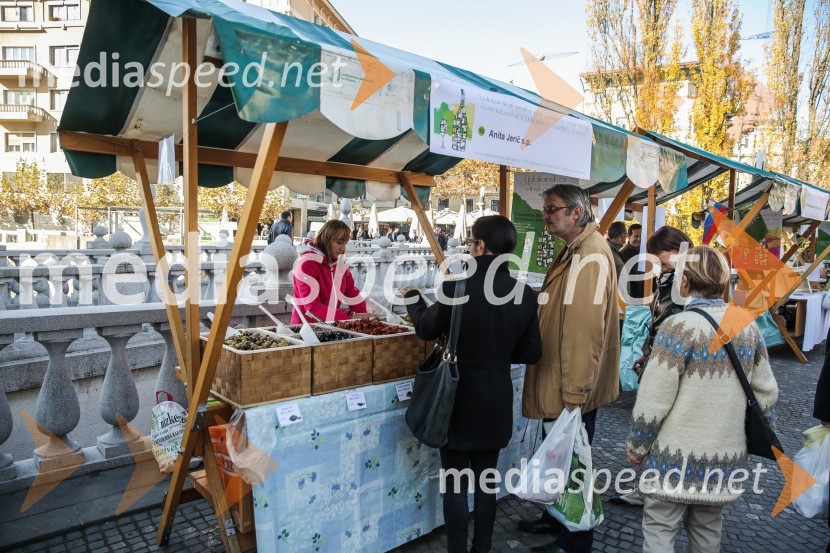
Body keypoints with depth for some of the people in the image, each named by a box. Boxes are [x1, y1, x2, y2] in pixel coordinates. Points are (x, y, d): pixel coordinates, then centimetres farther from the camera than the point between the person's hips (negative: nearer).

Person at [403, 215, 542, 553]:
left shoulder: (457, 286, -19)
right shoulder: (525, 293, -6)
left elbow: (426, 329, -3)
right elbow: (531, 352, 2)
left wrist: (412, 298, 16)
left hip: (460, 400, -4)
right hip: (497, 401, 5)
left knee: (455, 483, 10)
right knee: (486, 479, 19)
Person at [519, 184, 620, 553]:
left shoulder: (591, 255, -21)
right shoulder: (573, 250, 12)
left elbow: (586, 329, -26)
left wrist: (574, 393, -25)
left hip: (572, 388, -10)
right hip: (559, 382, 10)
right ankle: (555, 519, 42)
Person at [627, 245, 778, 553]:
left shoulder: (680, 326, -17)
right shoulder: (748, 326, 1)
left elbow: (653, 399, -17)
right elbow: (765, 392, 8)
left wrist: (636, 447, -4)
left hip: (679, 456, -6)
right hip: (726, 455, 6)